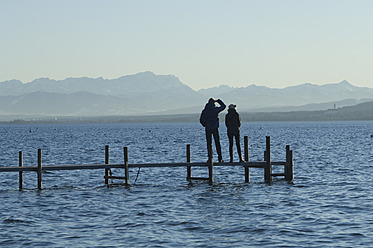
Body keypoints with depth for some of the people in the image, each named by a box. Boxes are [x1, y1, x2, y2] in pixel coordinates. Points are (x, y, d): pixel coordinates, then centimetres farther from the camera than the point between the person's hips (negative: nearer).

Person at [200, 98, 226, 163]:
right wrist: (218, 101, 21)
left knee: (209, 143, 5)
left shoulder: (204, 111, -2)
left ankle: (210, 158, -1)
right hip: (215, 128, 0)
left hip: (208, 129, 0)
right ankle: (220, 158, 2)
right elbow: (223, 106, 11)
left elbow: (201, 120, -1)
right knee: (217, 143, 5)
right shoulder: (215, 109, -4)